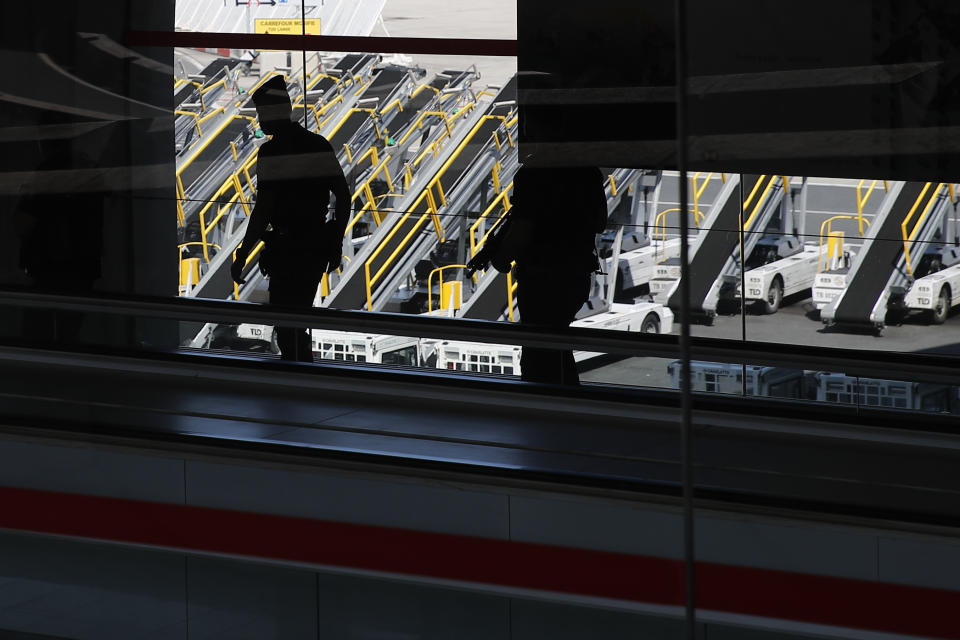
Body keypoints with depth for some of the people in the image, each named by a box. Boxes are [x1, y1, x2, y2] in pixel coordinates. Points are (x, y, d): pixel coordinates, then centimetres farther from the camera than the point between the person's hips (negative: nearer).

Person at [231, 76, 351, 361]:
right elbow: (344, 196, 8)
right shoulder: (319, 144, 7)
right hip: (319, 247, 7)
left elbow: (263, 209, -18)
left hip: (287, 249, -7)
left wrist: (241, 257, -14)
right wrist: (337, 242, 18)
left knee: (287, 329, 2)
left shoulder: (272, 150, -13)